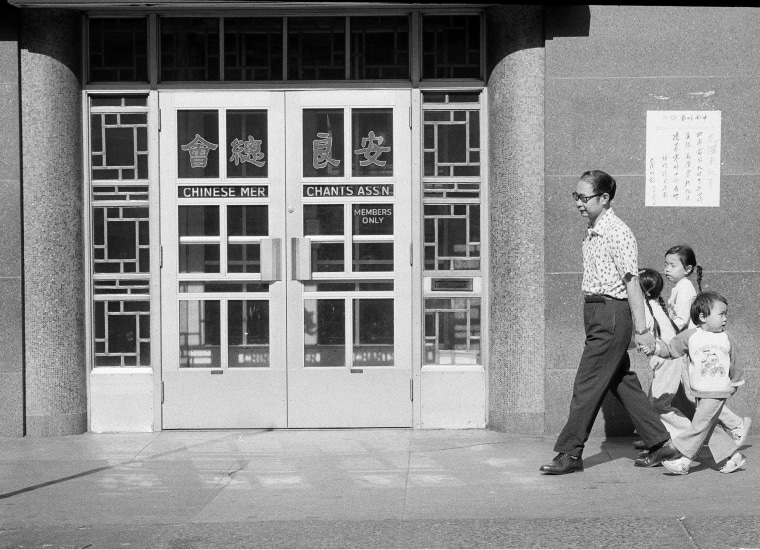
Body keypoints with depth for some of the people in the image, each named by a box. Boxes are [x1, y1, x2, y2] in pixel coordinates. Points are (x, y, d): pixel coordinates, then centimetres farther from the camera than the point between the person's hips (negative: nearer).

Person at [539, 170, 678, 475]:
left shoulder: (617, 233, -14)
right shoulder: (592, 232, 13)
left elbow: (631, 282, -16)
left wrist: (641, 330, -17)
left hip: (611, 313, -9)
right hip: (596, 312, 9)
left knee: (587, 384, -4)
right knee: (623, 381, 13)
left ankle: (570, 453, 4)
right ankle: (661, 443, 22)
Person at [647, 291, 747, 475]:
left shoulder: (726, 339, 2)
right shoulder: (690, 336, -2)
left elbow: (732, 363, 13)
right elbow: (672, 349, 2)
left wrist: (735, 382, 22)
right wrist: (656, 348, -16)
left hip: (718, 391, -2)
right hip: (699, 391, 2)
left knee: (700, 425, -8)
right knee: (710, 428, 6)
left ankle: (683, 459, -4)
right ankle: (732, 456, 20)